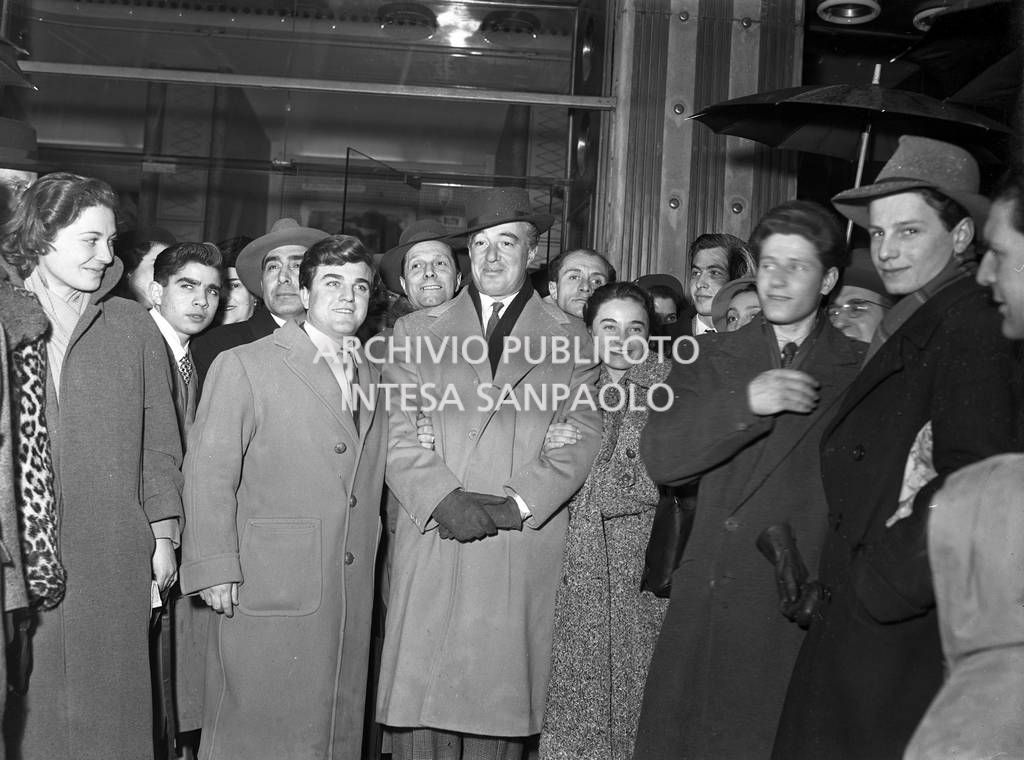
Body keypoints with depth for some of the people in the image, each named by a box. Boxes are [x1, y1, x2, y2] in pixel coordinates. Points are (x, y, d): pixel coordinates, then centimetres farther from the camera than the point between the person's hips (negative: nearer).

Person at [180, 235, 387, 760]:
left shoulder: (374, 378, 15)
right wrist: (215, 570, -13)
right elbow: (209, 472, -8)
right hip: (269, 595, -5)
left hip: (352, 598, 5)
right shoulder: (243, 366, -2)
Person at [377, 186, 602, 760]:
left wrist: (518, 504, -10)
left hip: (525, 551, 0)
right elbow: (399, 432, 4)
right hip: (431, 542, 1)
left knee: (502, 709, 1)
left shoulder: (572, 340, 12)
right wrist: (443, 498, -11)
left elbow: (582, 438, 3)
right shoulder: (418, 331, 14)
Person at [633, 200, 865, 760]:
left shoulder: (864, 371, 3)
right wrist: (745, 402, -15)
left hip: (812, 611, -2)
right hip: (712, 604, 2)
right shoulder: (711, 359, 10)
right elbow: (660, 459, -3)